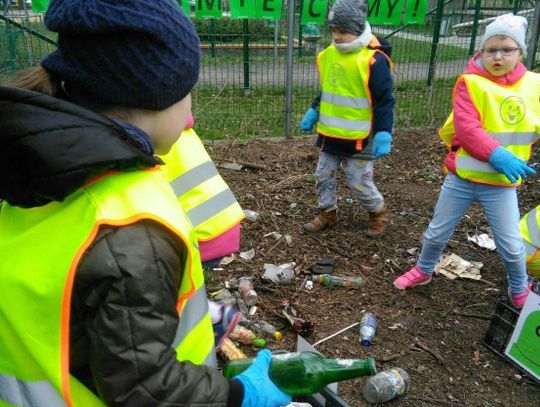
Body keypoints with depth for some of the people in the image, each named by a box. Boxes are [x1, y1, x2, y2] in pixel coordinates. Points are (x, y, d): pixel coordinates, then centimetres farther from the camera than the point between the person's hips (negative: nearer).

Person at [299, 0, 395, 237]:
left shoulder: (373, 59, -18)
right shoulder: (329, 54, 4)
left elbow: (384, 101, -15)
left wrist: (384, 134, -20)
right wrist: (313, 111, 11)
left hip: (358, 138, -7)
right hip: (330, 134, 7)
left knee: (359, 183, 3)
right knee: (324, 176, 14)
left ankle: (379, 214, 29)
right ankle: (328, 214, 34)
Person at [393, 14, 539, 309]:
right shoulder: (471, 83, -10)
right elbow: (466, 129, -21)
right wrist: (497, 156, -30)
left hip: (501, 183, 2)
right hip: (461, 177, -2)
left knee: (511, 244, 9)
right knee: (437, 232, 13)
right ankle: (423, 270, 40)